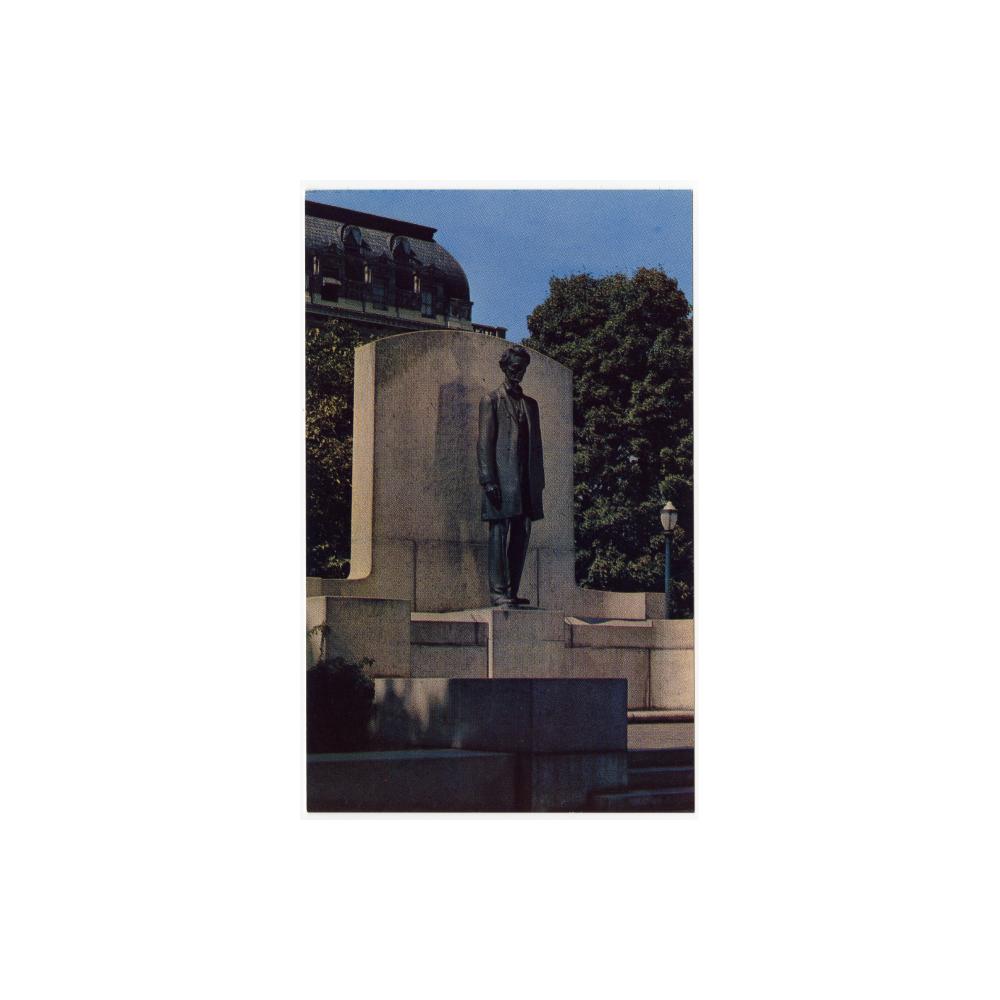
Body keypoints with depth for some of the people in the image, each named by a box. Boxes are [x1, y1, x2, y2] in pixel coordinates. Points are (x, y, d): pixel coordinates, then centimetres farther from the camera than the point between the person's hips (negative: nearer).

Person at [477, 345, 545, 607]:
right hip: (502, 480, -6)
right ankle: (498, 592, -8)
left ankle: (511, 591, 8)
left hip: (526, 485, 6)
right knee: (500, 536, -8)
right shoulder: (491, 400, 3)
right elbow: (485, 443, -5)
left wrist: (539, 482, 13)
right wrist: (489, 481, -14)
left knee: (521, 539, 4)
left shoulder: (530, 404, 21)